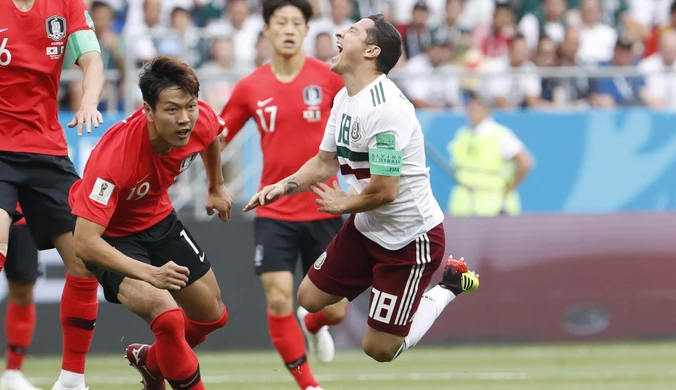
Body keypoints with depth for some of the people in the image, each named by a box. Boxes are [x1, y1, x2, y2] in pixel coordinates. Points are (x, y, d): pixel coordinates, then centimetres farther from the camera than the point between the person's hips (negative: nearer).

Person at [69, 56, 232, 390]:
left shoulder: (201, 121, -23)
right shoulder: (115, 155, -40)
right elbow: (84, 242, -41)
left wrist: (216, 187, 21)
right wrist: (149, 273, -50)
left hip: (158, 219, 7)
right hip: (112, 235, -7)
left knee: (213, 315, 15)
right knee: (167, 316, -28)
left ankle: (150, 361, 44)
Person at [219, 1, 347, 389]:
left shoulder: (328, 77, -5)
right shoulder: (251, 88, 0)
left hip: (323, 210, 0)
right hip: (274, 213, 0)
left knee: (335, 310, 2)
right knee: (279, 300, -13)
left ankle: (312, 324, 41)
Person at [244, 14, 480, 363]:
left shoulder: (384, 108, -28)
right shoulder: (344, 98, 1)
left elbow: (385, 190, -28)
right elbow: (326, 162, 14)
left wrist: (343, 204, -8)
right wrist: (283, 186, -3)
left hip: (410, 238, -9)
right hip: (367, 227, 9)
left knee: (379, 350, -2)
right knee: (310, 299, 11)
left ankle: (447, 288, 17)